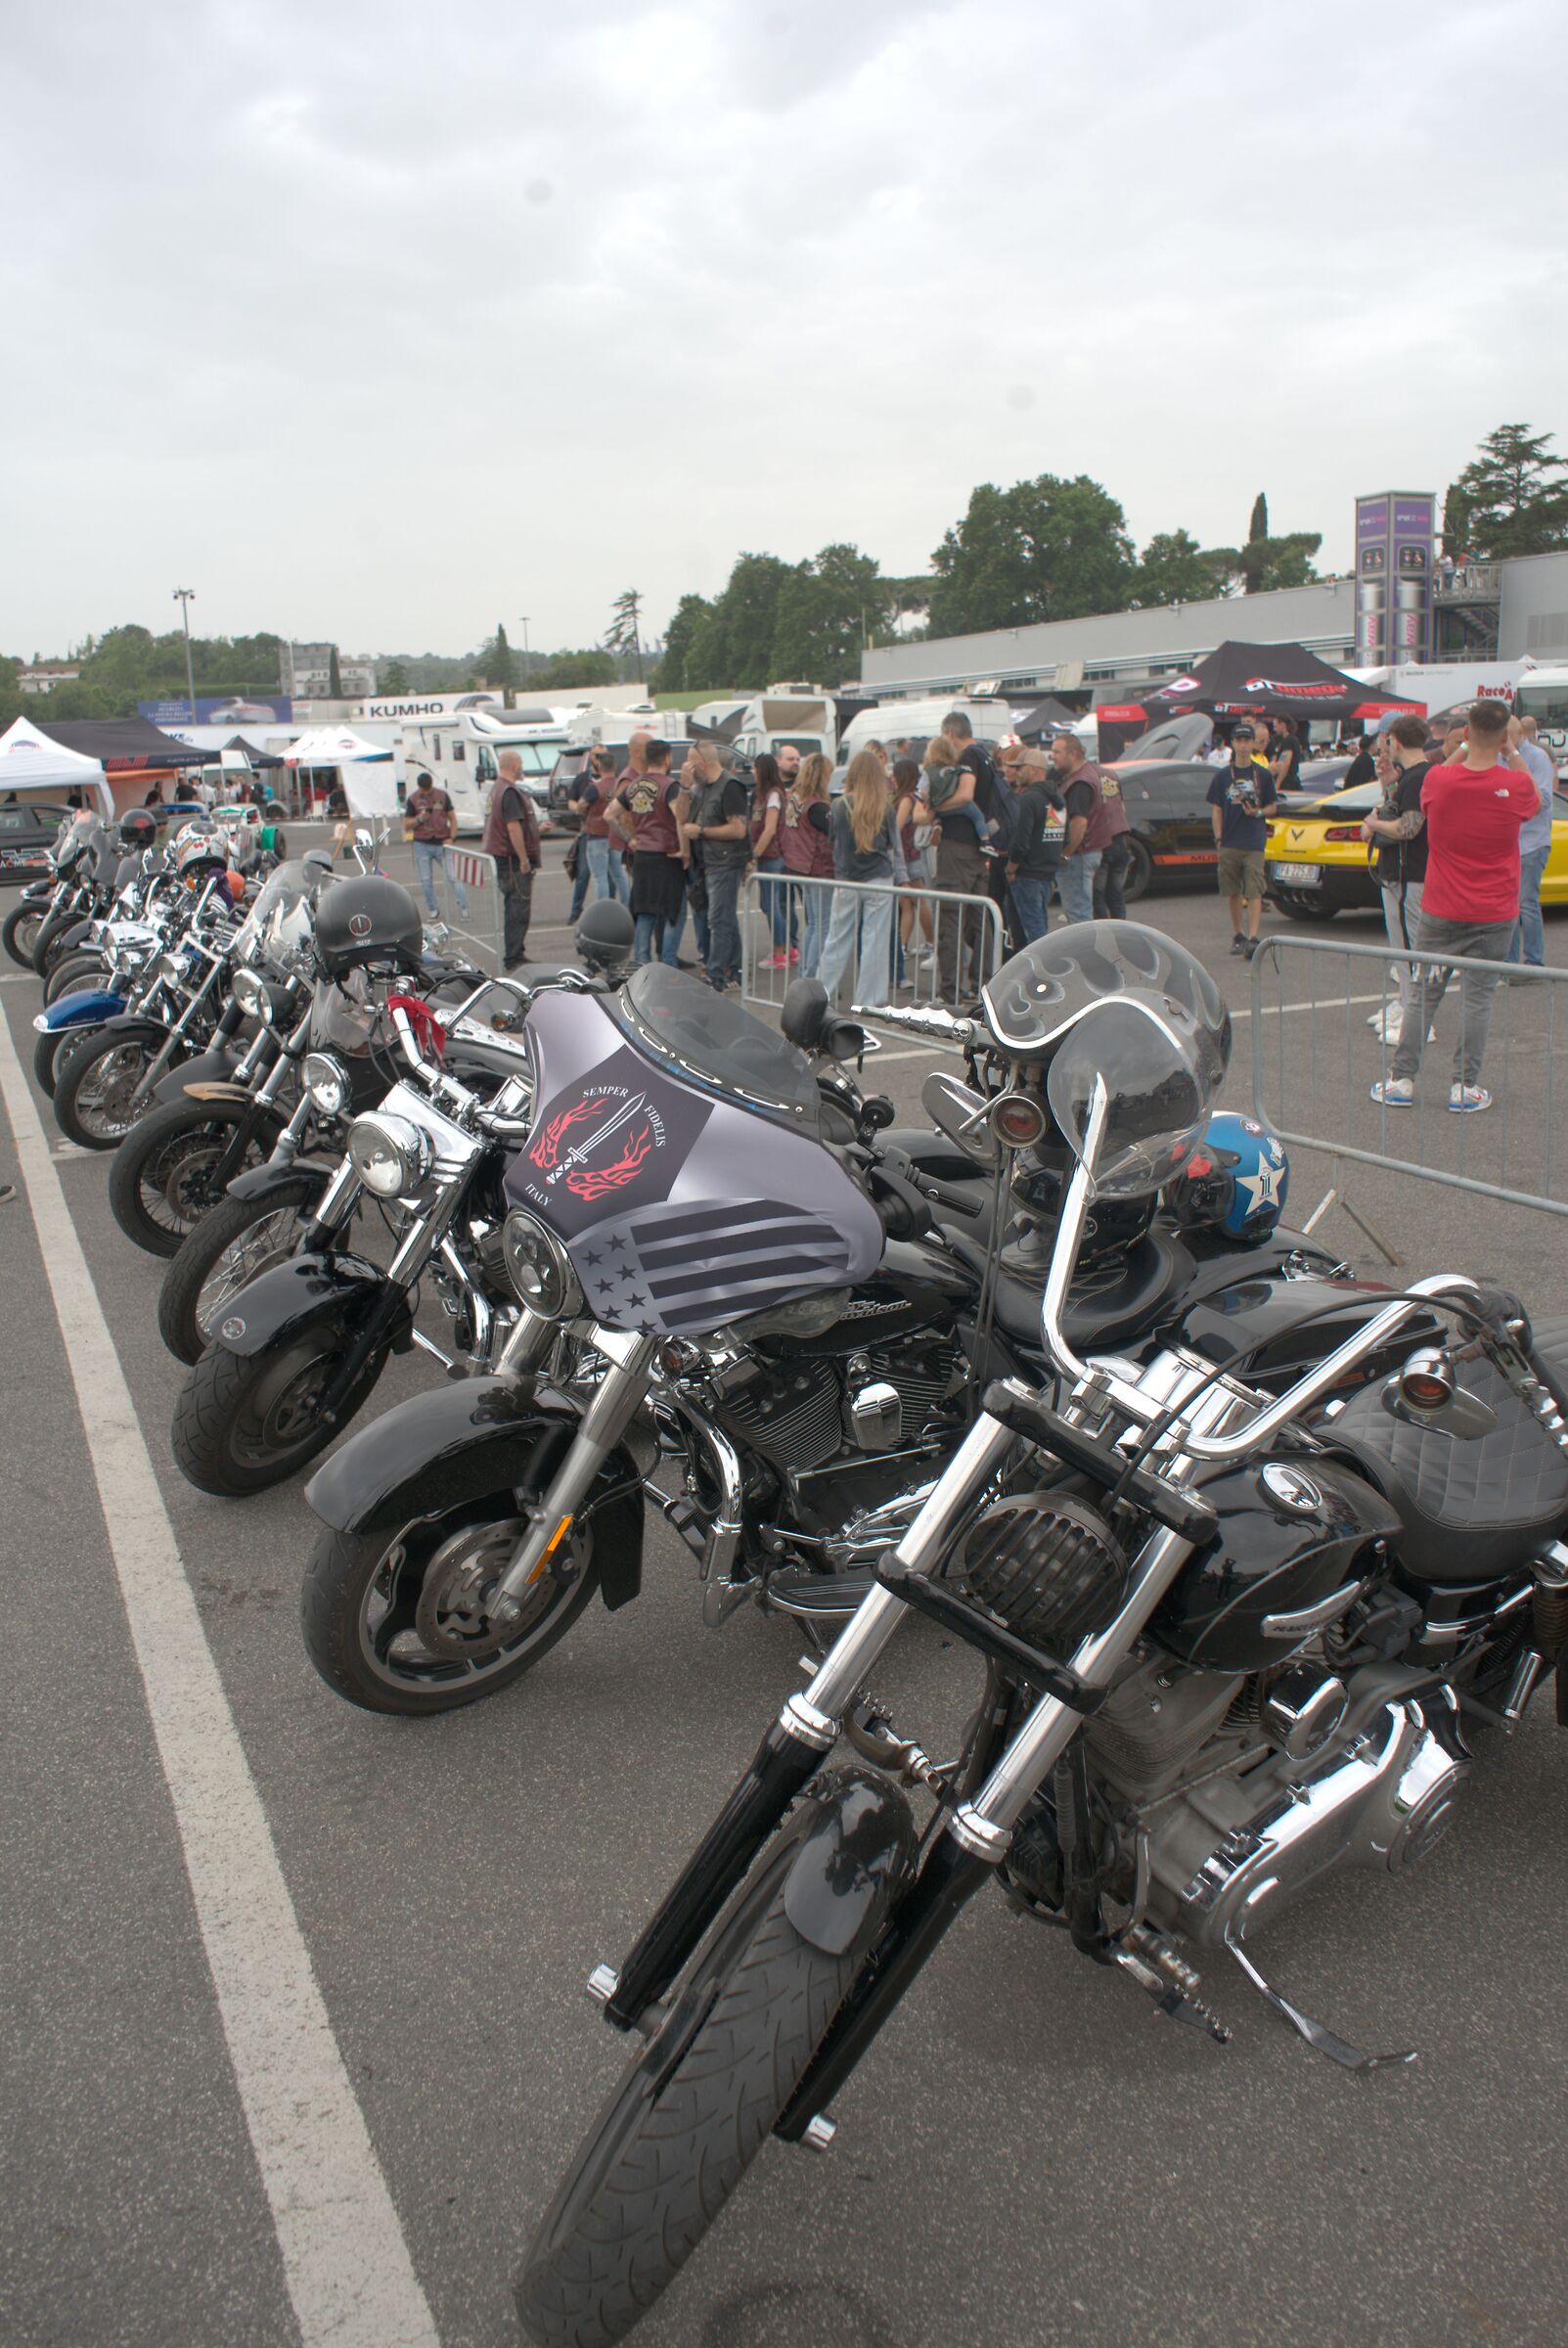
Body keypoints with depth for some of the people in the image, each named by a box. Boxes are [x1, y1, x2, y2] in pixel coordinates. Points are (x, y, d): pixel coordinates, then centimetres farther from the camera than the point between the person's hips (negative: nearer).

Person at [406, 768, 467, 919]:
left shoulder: (442, 796, 2)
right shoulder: (413, 799, 1)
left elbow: (453, 818, 7)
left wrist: (451, 837, -6)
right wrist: (419, 819, -17)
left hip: (442, 843, -1)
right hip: (422, 845, 1)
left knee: (453, 876, -7)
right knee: (426, 881, 4)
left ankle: (463, 908, -6)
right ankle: (433, 910, 16)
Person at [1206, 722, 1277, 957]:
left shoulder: (1263, 775, 4)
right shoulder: (1223, 776, 7)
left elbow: (1272, 806, 10)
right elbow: (1216, 809, 8)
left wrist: (1258, 812, -12)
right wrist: (1218, 838, -2)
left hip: (1254, 843, -2)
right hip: (1229, 843, 2)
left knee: (1254, 891, -10)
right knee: (1234, 892, 10)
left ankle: (1253, 938, -16)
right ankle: (1238, 935, 22)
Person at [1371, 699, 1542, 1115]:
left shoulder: (1438, 780, -9)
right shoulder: (1516, 786, -11)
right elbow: (1535, 802, 14)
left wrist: (1464, 750, 16)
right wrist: (1513, 756, 16)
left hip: (1440, 912, 1)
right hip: (1494, 915, -1)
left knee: (1423, 994, 10)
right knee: (1478, 996, 4)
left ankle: (1401, 1080, 11)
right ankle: (1465, 1087, 6)